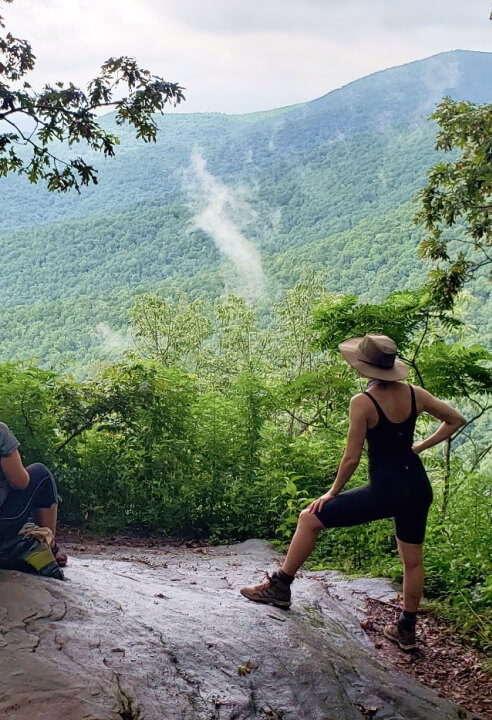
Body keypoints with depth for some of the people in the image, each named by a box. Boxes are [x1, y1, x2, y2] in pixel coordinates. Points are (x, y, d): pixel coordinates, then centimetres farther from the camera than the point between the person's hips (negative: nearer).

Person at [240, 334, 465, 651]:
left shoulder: (363, 403, -16)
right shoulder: (414, 394, 0)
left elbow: (352, 459, -14)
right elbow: (456, 420, 12)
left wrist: (332, 492, 1)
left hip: (385, 491, -6)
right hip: (419, 488, 6)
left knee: (310, 519, 7)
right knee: (413, 559, 23)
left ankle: (280, 587, 16)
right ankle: (406, 629, 36)